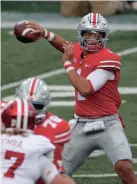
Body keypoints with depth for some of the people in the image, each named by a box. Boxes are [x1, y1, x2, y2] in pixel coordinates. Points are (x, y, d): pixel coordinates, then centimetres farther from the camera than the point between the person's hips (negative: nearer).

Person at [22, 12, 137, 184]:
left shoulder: (108, 59, -16)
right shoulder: (78, 51, 6)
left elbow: (85, 89, -24)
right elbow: (66, 46, 32)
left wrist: (68, 63, -13)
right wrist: (45, 33, 16)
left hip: (106, 125, -7)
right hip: (81, 127, 7)